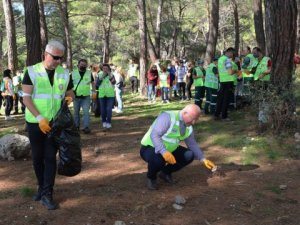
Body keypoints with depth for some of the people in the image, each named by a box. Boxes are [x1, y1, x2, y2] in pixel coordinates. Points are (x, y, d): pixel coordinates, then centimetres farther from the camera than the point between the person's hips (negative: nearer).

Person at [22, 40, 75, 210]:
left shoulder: (65, 74, 2)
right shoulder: (32, 71, -6)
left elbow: (71, 93, 15)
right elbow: (26, 97, -10)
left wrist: (70, 98, -10)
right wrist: (40, 117, -20)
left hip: (55, 122, 1)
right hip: (35, 122, -1)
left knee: (50, 156, -1)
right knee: (37, 157, 9)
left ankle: (47, 194, 4)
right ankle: (42, 187, 28)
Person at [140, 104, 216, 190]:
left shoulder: (188, 128, -4)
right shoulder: (167, 117, -28)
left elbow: (192, 144, 8)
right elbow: (154, 135, -35)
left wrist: (203, 159, -2)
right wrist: (164, 152, -46)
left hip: (169, 150, 7)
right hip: (150, 148, -7)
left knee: (189, 155, -9)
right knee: (158, 159, -38)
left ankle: (165, 172, 11)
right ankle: (151, 177, -3)